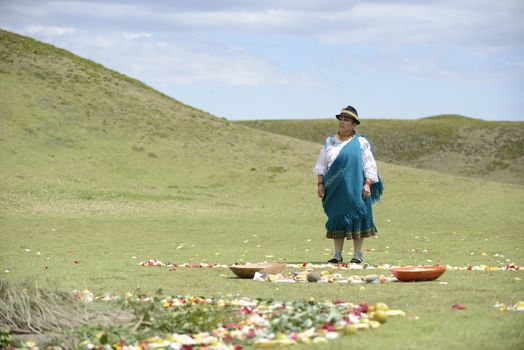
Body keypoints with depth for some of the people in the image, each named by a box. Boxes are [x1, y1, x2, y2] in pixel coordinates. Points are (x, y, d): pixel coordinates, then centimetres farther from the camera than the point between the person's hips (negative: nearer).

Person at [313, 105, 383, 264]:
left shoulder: (361, 143, 3)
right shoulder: (329, 142, 13)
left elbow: (369, 165, 0)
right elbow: (321, 165, 14)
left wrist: (367, 184, -10)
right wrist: (320, 184, 4)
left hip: (355, 188, -3)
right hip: (335, 189, 3)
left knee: (356, 218, -4)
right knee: (337, 218, 4)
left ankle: (358, 254, 1)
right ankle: (337, 254, 9)